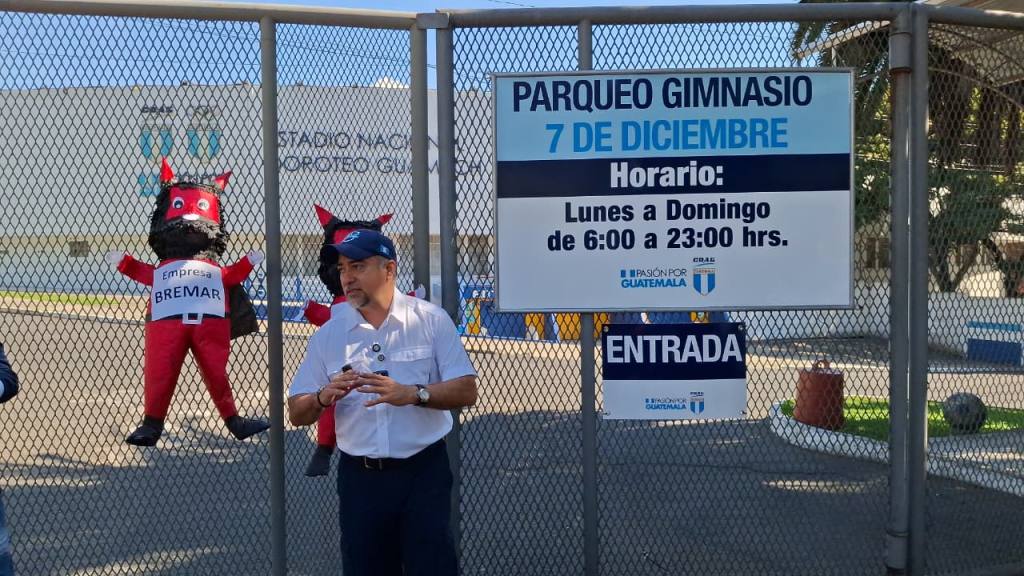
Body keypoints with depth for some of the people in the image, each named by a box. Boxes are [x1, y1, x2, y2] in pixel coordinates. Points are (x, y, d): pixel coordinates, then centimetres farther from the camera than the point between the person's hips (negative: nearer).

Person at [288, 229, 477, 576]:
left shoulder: (431, 320, -2)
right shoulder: (328, 335, 5)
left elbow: (466, 391, -7)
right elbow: (297, 414, 5)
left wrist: (413, 393, -24)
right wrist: (324, 397, -18)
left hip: (423, 472, -2)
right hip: (359, 478, 3)